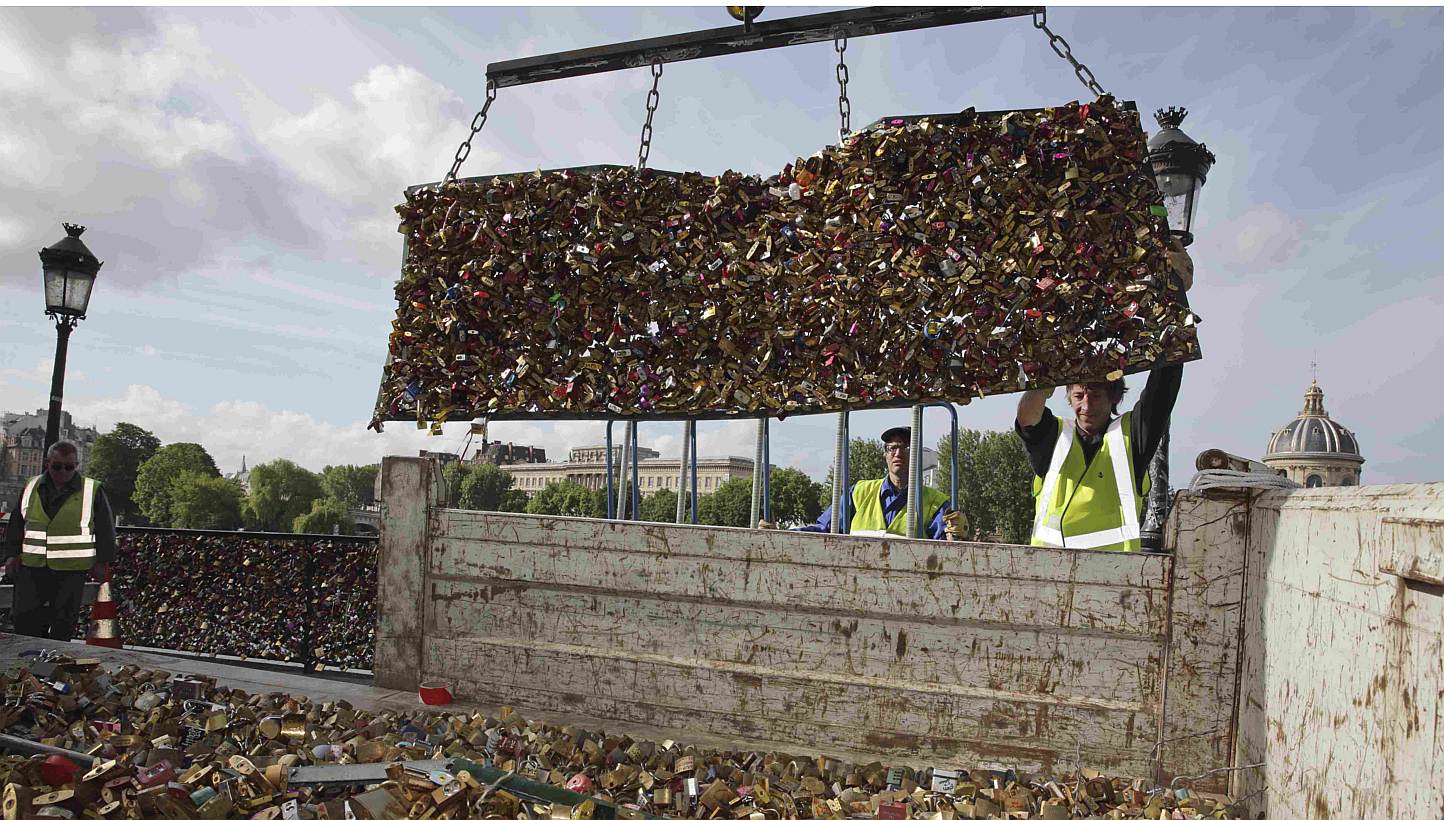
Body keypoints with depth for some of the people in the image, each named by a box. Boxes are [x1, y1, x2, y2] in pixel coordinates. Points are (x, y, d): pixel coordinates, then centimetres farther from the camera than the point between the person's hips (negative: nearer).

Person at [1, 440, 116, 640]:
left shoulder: (93, 491, -1)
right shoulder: (31, 487, 9)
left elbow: (105, 530, 3)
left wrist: (101, 562, 0)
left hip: (71, 571, -3)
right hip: (31, 568, 3)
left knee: (63, 626, 2)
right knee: (25, 623, -1)